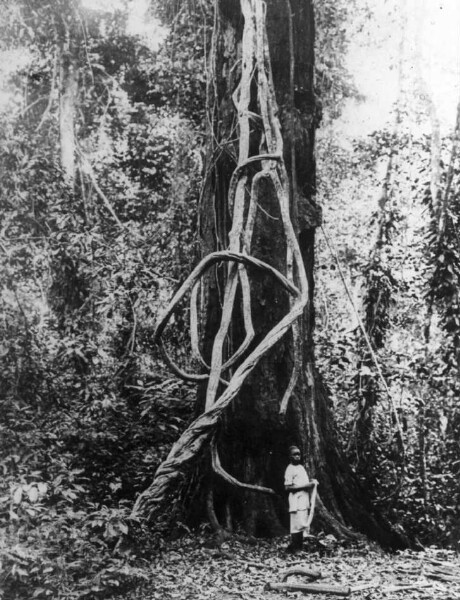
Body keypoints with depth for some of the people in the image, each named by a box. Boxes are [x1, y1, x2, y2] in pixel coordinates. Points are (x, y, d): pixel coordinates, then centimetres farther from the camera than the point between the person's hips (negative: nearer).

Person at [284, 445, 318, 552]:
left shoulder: (301, 467, 18)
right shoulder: (290, 469, -8)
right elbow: (287, 487, -14)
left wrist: (312, 483, 6)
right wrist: (304, 486, -17)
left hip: (305, 500, 8)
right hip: (296, 502, -8)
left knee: (305, 525, 8)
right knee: (298, 525, -11)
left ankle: (299, 547, 14)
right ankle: (294, 547, -3)